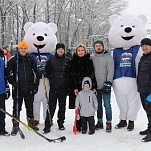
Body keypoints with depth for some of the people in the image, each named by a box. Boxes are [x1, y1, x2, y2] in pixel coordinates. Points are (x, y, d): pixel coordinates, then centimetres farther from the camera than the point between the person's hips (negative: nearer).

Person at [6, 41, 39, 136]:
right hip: (17, 89, -2)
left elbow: (36, 73, 11)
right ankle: (15, 126, 10)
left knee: (30, 106, 13)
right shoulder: (13, 60, -1)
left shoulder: (31, 60, 6)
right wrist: (13, 83, -13)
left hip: (29, 89, 2)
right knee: (17, 107, 1)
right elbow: (8, 74, -1)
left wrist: (35, 85, 6)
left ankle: (31, 123, 28)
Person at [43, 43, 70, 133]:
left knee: (62, 106, 10)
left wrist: (67, 84, 0)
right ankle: (47, 125, 0)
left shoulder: (67, 61, 4)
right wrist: (51, 80, 3)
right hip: (53, 87, -1)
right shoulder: (51, 60, 2)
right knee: (51, 107, -4)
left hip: (63, 88, 2)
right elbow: (47, 71, 8)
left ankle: (61, 123, 24)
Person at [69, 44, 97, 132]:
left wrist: (94, 87, -1)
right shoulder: (73, 62, 6)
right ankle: (78, 126, 7)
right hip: (77, 87, -1)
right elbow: (72, 76, 0)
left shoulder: (89, 61, 10)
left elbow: (92, 75, 7)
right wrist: (74, 88, -9)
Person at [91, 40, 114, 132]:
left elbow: (111, 71, -7)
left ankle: (109, 123, 6)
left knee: (107, 105, -3)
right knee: (98, 105, 12)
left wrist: (108, 83, -15)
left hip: (105, 86, -4)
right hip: (96, 86, 4)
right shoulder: (92, 58, 11)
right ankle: (99, 122, 22)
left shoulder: (108, 57, -1)